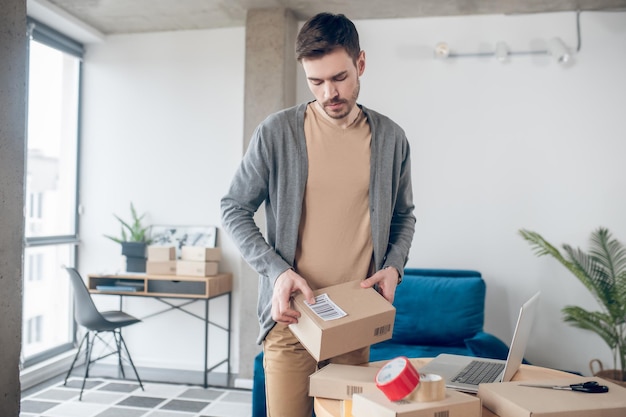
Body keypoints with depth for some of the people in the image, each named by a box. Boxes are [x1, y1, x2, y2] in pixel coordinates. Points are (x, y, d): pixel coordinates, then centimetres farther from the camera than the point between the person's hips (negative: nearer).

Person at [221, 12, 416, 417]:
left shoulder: (391, 137, 4)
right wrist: (276, 270, -12)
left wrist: (394, 265, -2)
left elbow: (404, 214, 16)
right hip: (292, 313, -2)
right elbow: (234, 209, 0)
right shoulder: (277, 131, -5)